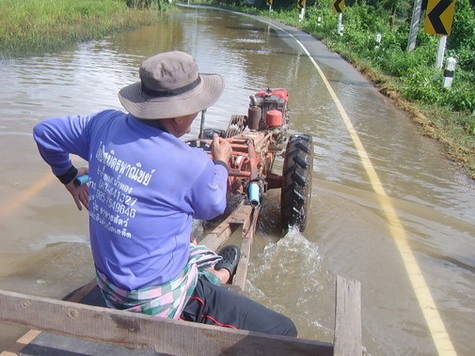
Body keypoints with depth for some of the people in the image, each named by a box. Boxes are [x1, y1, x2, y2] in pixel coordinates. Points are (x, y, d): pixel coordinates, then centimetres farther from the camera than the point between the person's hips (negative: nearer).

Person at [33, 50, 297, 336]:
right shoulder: (191, 164, -25)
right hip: (158, 301, -8)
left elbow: (45, 131, 10)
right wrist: (221, 162, 15)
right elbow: (212, 208, -2)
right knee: (282, 332, -1)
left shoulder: (105, 124, -8)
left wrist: (70, 179, 22)